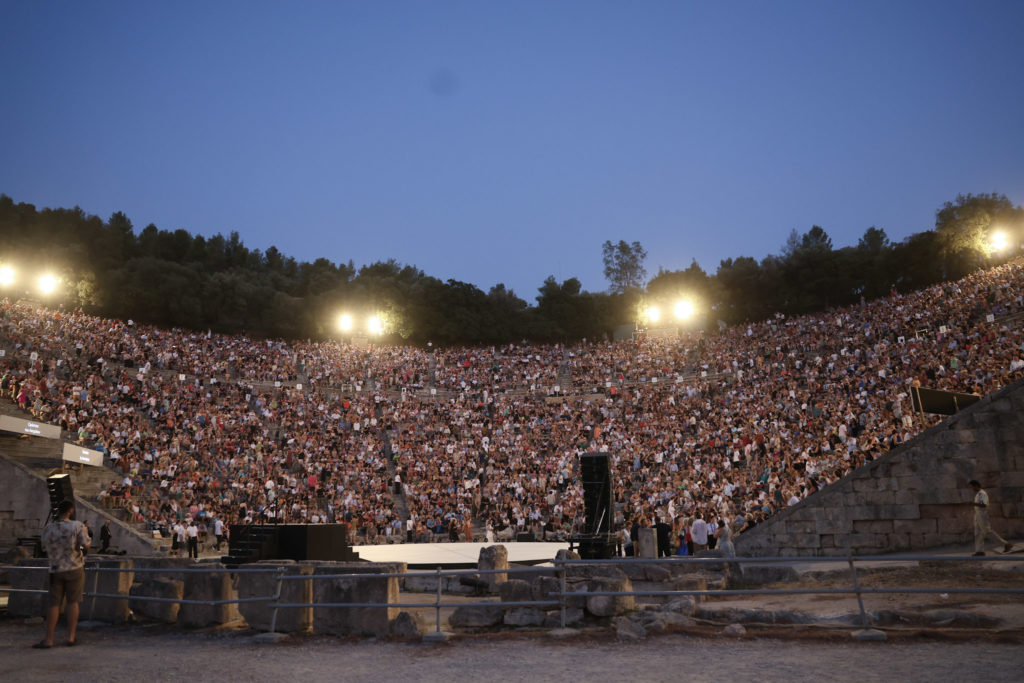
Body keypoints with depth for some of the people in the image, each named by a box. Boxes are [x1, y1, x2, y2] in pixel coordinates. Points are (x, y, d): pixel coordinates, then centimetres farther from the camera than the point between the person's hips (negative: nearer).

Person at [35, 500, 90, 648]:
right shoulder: (77, 526, -10)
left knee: (54, 604, 5)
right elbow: (86, 546, -11)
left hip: (55, 570, 3)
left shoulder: (48, 529, 2)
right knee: (72, 602, 4)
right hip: (74, 568, -3)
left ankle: (48, 639, 5)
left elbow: (45, 548, 14)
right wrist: (86, 534, 6)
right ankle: (71, 636, 6)